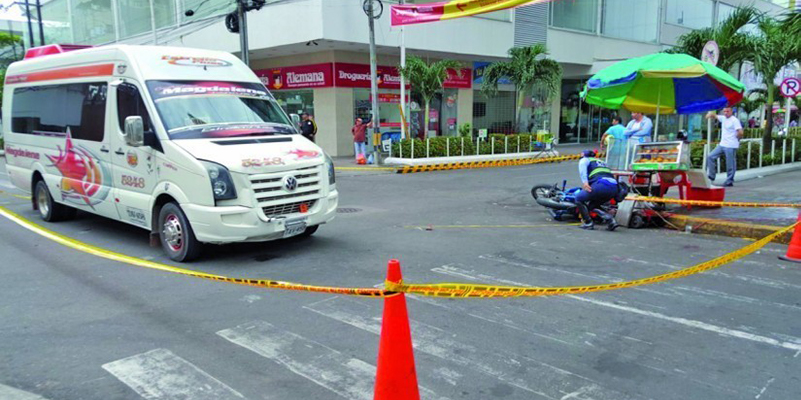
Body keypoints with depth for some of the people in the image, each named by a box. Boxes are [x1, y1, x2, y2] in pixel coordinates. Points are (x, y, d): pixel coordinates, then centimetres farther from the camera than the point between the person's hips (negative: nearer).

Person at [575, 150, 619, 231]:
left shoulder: (585, 160, 20)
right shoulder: (602, 162, 39)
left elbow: (582, 167, -5)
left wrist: (584, 182, -20)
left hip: (601, 185, -7)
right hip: (614, 188, 7)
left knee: (579, 198, 12)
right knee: (591, 205, 23)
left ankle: (588, 223, 5)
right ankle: (609, 219, 5)